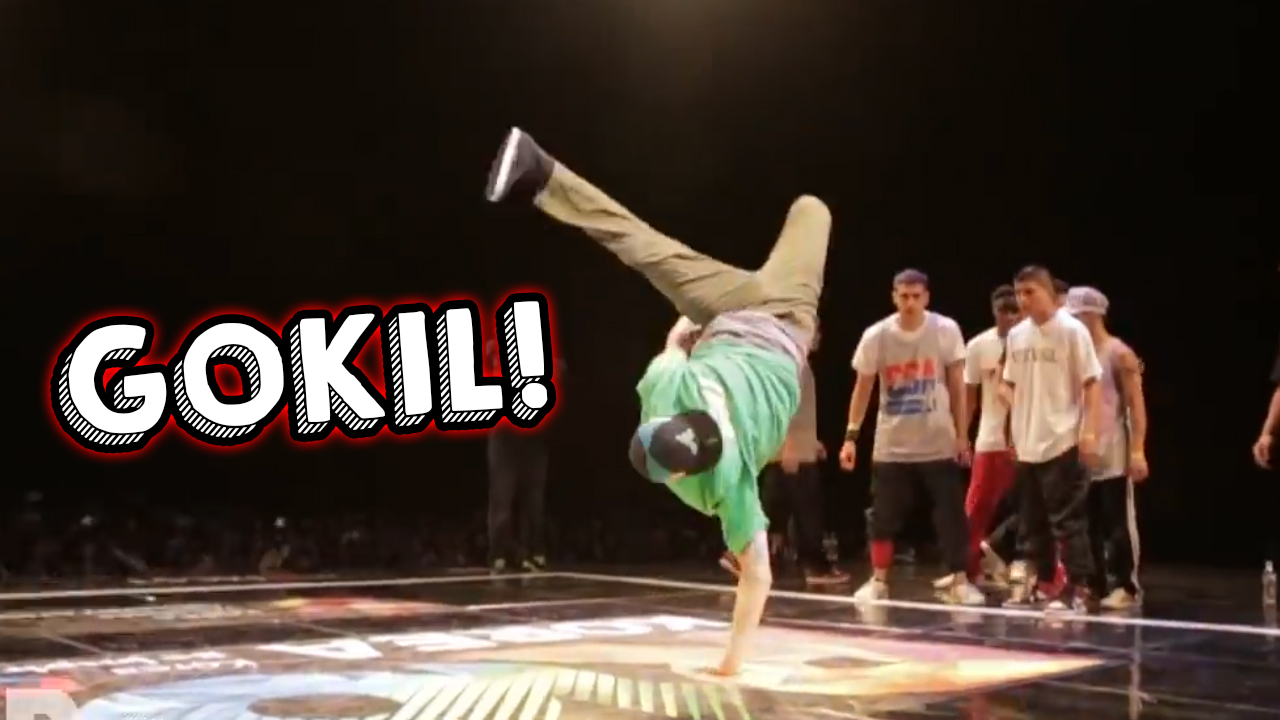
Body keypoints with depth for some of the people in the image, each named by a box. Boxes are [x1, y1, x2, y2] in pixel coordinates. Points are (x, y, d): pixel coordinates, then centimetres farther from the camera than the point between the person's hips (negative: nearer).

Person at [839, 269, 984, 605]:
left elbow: (957, 386, 0)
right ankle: (878, 581, 19)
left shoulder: (946, 330, -8)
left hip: (939, 443, -1)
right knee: (884, 516, 6)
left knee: (951, 515, 1)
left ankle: (959, 582, 10)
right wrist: (851, 436, -2)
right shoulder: (876, 336, -7)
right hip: (891, 445, 1)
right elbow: (863, 388, 2)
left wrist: (962, 434, -1)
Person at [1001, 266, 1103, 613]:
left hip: (1062, 442, -6)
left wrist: (1089, 432, -16)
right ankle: (1038, 582, 24)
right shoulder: (1017, 334, 10)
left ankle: (1077, 588, 0)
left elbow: (1091, 383, -9)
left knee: (1067, 518, -5)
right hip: (1026, 443, 7)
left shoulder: (1072, 329, -7)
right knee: (1032, 521, 13)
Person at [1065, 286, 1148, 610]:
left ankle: (1128, 587, 4)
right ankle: (1095, 584, 16)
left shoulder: (1120, 355, -7)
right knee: (1088, 523, 9)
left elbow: (1137, 405, -10)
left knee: (1118, 522, -3)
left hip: (1112, 455, -6)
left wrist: (1138, 450, -18)